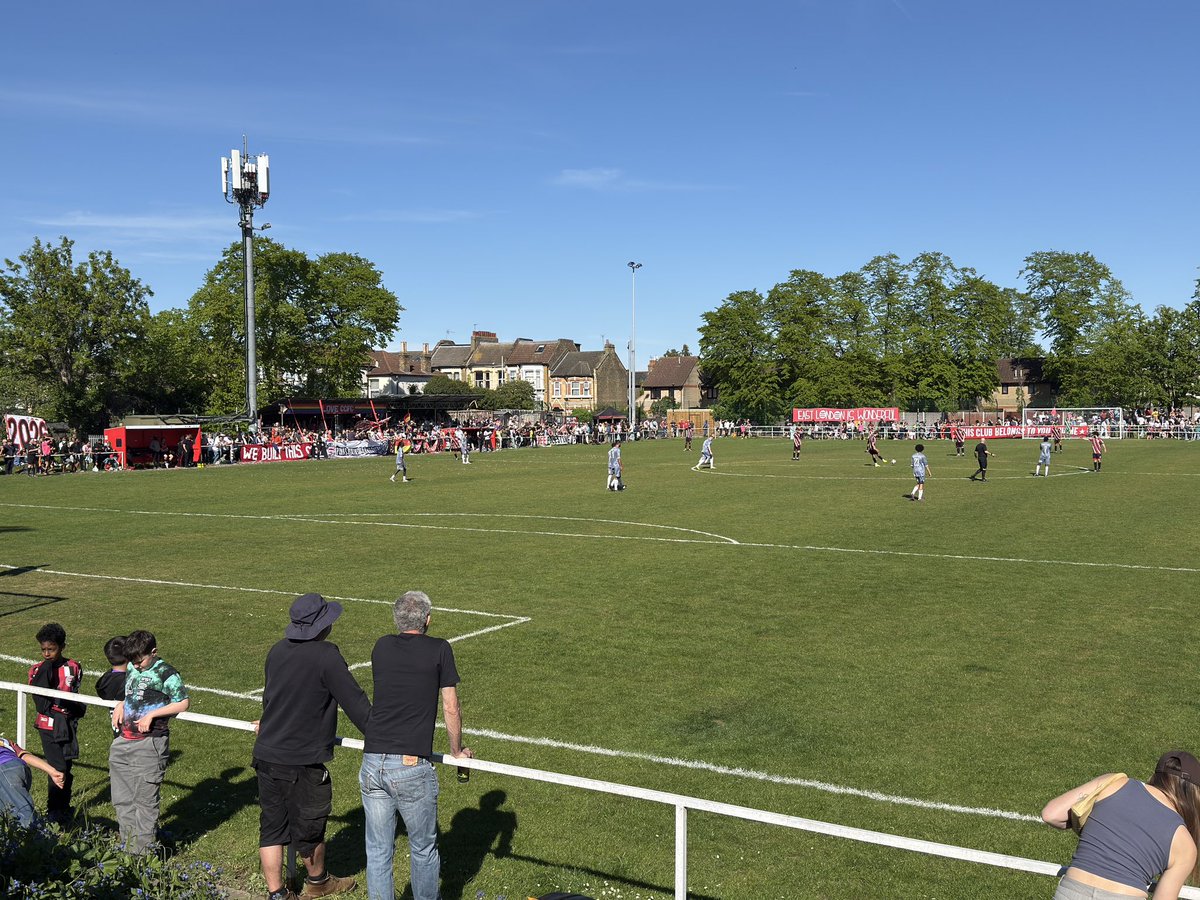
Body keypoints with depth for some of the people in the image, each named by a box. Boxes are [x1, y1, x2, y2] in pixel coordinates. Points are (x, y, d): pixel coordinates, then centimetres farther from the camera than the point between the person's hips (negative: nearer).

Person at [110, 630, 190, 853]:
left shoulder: (165, 673, -9)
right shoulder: (132, 669, 12)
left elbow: (183, 703, -13)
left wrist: (152, 714, -16)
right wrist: (120, 706, 7)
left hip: (150, 743, -7)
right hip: (123, 741, 8)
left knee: (145, 800, 0)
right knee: (121, 799, 13)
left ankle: (142, 850, 8)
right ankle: (127, 846, 25)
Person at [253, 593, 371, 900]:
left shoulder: (277, 651, 5)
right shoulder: (326, 656, -18)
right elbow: (355, 703, -15)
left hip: (266, 754, 7)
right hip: (302, 761, -6)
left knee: (272, 825, 14)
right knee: (309, 827, 15)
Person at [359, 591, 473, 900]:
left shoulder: (381, 647, 12)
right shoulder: (439, 650, 0)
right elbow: (451, 709, 2)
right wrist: (457, 751, 18)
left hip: (372, 762, 4)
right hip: (413, 768, -4)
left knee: (378, 851, 12)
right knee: (423, 849, 14)